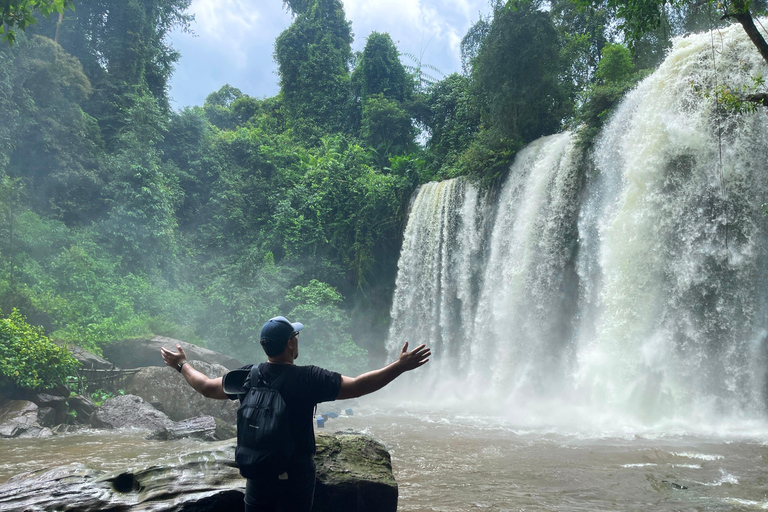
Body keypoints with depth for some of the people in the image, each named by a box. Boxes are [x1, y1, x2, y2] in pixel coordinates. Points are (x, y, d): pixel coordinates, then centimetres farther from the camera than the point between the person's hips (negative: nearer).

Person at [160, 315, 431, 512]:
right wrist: (401, 366, -18)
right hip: (296, 476, -3)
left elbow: (207, 387, 6)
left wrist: (182, 365, 24)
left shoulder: (247, 376, -7)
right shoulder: (308, 379, -19)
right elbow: (356, 386, -22)